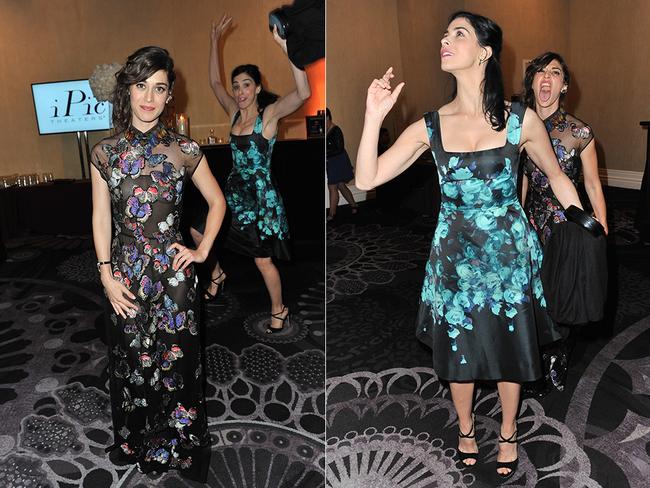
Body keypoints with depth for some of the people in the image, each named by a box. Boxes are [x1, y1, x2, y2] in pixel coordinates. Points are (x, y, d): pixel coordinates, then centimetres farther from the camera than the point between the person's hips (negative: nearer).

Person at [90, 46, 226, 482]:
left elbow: (217, 202, 7)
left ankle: (179, 450, 29)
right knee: (131, 360, 14)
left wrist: (202, 251, 0)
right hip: (127, 272, 2)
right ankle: (136, 444, 37)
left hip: (173, 271, -1)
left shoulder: (184, 151, -3)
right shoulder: (105, 152, 0)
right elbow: (101, 217, 3)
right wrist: (107, 275, -2)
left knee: (175, 360, 7)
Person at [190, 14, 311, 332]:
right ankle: (217, 275, 44)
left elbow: (303, 93, -33)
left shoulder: (269, 113, -15)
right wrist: (215, 41, 12)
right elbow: (214, 82, 17)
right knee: (198, 230, 20)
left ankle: (279, 310, 22)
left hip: (261, 195, -7)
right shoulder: (234, 112, 3)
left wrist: (285, 45, -40)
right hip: (235, 191, 7)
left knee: (263, 261, -1)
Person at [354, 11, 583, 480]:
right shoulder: (430, 126, -5)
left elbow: (558, 179, 5)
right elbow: (367, 179, -11)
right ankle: (465, 427, 43)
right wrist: (374, 115, -16)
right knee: (458, 351, 15)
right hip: (455, 255, 1)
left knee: (510, 350, 14)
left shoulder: (521, 120, -8)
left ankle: (508, 433, 42)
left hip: (509, 252, 0)